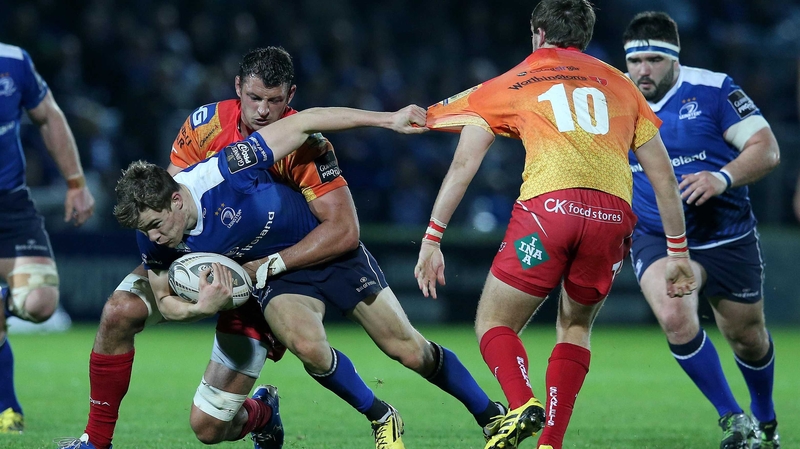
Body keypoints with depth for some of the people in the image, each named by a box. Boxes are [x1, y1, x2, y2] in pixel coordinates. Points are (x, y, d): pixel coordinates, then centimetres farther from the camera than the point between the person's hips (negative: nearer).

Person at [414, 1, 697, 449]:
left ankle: (523, 406, -20)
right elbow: (663, 174, 23)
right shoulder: (620, 84, 26)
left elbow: (463, 165, 13)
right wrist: (678, 252, 27)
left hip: (548, 207, -3)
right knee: (575, 328, 24)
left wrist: (432, 240, 14)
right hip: (613, 216, 3)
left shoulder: (508, 85, 20)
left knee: (494, 325, 9)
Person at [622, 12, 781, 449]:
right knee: (675, 316, -27)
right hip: (656, 239, 1)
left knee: (747, 337, 11)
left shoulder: (712, 90, -12)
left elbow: (766, 148, -13)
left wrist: (723, 178, -31)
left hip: (727, 238, -1)